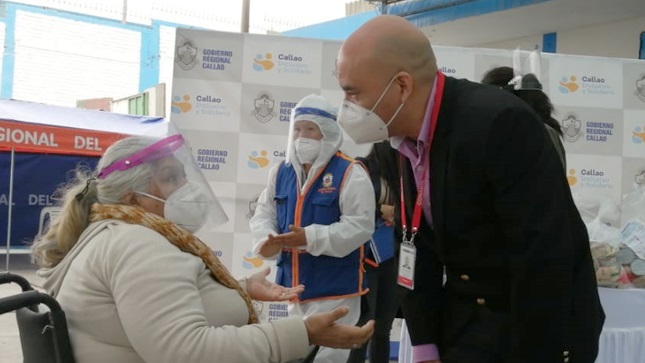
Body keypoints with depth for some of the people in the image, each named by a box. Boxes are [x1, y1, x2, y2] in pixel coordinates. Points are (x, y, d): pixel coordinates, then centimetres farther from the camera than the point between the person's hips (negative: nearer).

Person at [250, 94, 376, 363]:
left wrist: (311, 237, -27)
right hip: (294, 285, 7)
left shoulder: (350, 173, -12)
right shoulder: (281, 172, 7)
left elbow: (360, 225, -19)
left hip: (335, 288, -7)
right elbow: (263, 215, 9)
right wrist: (267, 240, -15)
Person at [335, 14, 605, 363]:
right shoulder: (404, 137, -2)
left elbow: (544, 258, -26)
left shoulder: (501, 123, -26)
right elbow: (418, 245, 2)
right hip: (462, 319, 6)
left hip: (545, 328, -6)